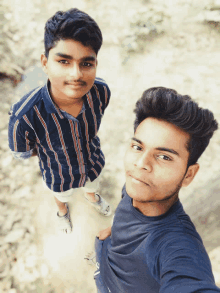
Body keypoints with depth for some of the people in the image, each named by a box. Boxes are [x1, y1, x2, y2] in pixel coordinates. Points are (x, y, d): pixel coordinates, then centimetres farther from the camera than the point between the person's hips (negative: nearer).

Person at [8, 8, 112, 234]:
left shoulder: (101, 91, -32)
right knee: (62, 196, 35)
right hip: (60, 176, -2)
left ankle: (92, 197, 76)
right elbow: (21, 154, -20)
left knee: (92, 185, 38)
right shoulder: (24, 116, -43)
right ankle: (63, 211, 72)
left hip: (94, 164, 3)